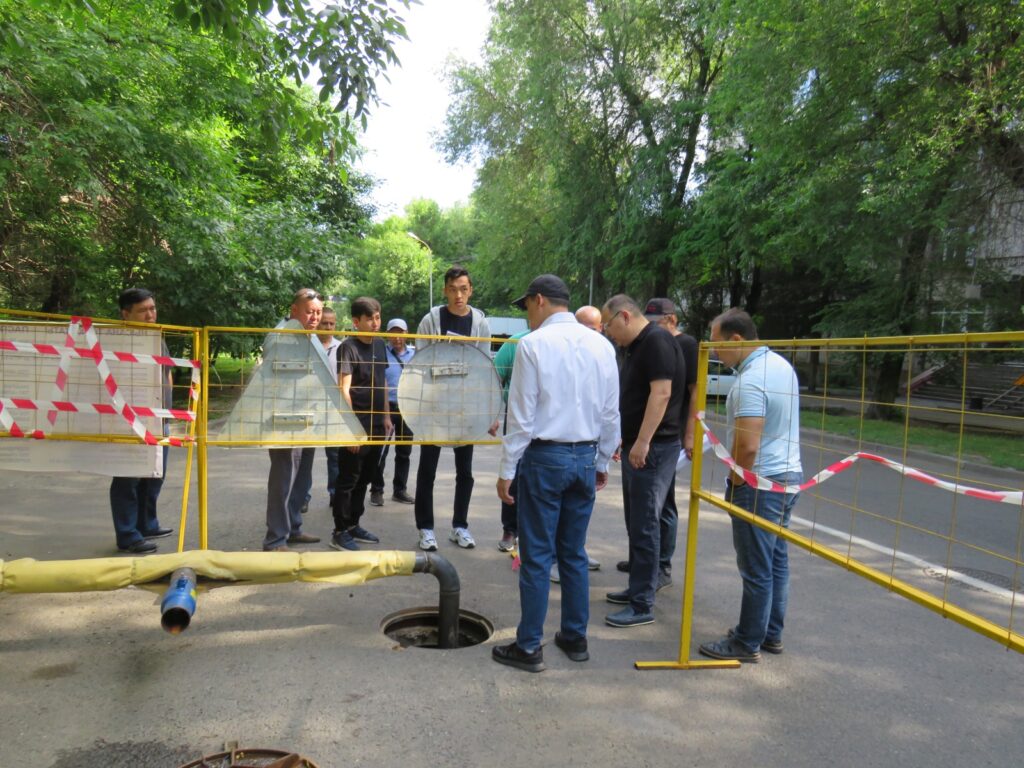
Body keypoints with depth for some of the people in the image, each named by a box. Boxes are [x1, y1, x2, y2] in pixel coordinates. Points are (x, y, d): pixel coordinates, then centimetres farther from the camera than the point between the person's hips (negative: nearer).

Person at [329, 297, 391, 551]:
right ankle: (339, 532, 11)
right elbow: (344, 389, -18)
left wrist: (386, 416, 15)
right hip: (356, 425, -7)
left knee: (364, 479, 15)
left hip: (376, 425, 7)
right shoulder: (348, 347, -12)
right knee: (348, 480, 1)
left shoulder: (380, 344, 9)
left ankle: (353, 525, 27)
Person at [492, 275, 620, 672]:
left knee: (537, 557, 3)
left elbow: (522, 416, -11)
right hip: (585, 457, 5)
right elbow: (610, 413, 8)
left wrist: (507, 470, -4)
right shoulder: (601, 345, 5)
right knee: (574, 554, 16)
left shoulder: (533, 345, -10)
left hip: (544, 458, -5)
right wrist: (602, 462, 19)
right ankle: (575, 637, 26)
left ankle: (529, 647, 13)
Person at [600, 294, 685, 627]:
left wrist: (643, 442, -25)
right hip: (636, 446, 10)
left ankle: (643, 605, 1)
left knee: (644, 525, -6)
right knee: (635, 522, 16)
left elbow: (661, 392, -23)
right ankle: (638, 587, 28)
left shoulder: (657, 341, -14)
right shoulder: (637, 346, 16)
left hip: (652, 448, -10)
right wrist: (622, 438, 25)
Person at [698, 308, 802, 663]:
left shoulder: (750, 381, -22)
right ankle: (772, 634, 29)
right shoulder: (781, 364, 8)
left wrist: (736, 484, -9)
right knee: (776, 562, 17)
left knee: (756, 569, 1)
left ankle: (748, 643, 13)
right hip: (789, 475, 10)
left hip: (760, 484, -10)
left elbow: (747, 447, -26)